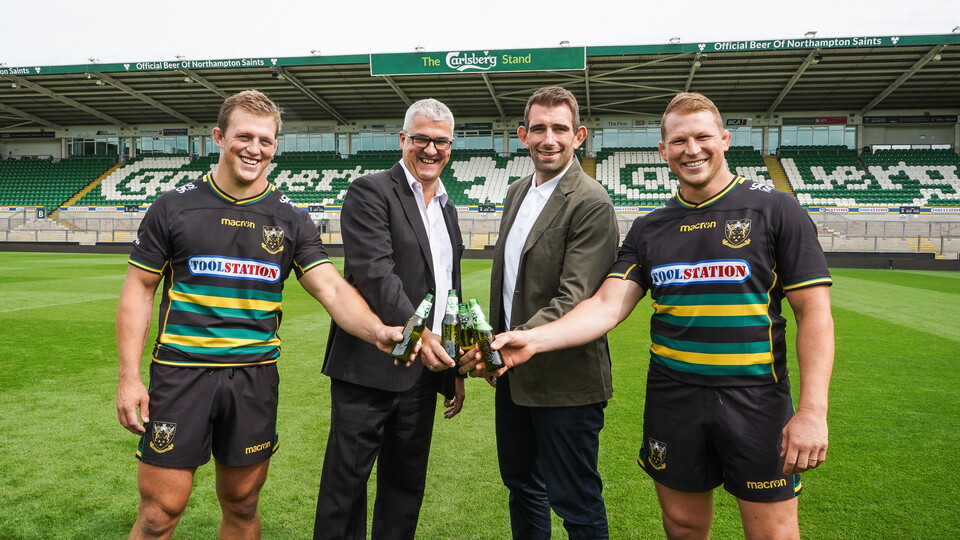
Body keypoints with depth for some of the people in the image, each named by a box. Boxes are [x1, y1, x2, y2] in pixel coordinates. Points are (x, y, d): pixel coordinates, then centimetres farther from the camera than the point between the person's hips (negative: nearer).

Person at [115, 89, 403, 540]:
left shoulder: (290, 220, 4)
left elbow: (332, 289, -6)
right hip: (181, 372, -1)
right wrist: (129, 377, -4)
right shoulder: (174, 207, 1)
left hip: (255, 378, 2)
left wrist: (377, 331, -25)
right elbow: (138, 289, 3)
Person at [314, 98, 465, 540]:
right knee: (346, 481, 5)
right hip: (370, 367, -7)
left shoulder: (446, 208, 16)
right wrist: (415, 331, -31)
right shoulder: (370, 192, -7)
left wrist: (454, 371, 17)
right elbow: (374, 271, -21)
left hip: (424, 370, 7)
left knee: (407, 485, 17)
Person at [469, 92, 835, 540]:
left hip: (755, 401, -3)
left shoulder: (775, 211, -4)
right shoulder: (650, 229, 5)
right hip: (672, 399, 3)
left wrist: (813, 410, -14)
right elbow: (608, 305, -4)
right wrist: (533, 340, -19)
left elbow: (814, 312, -7)